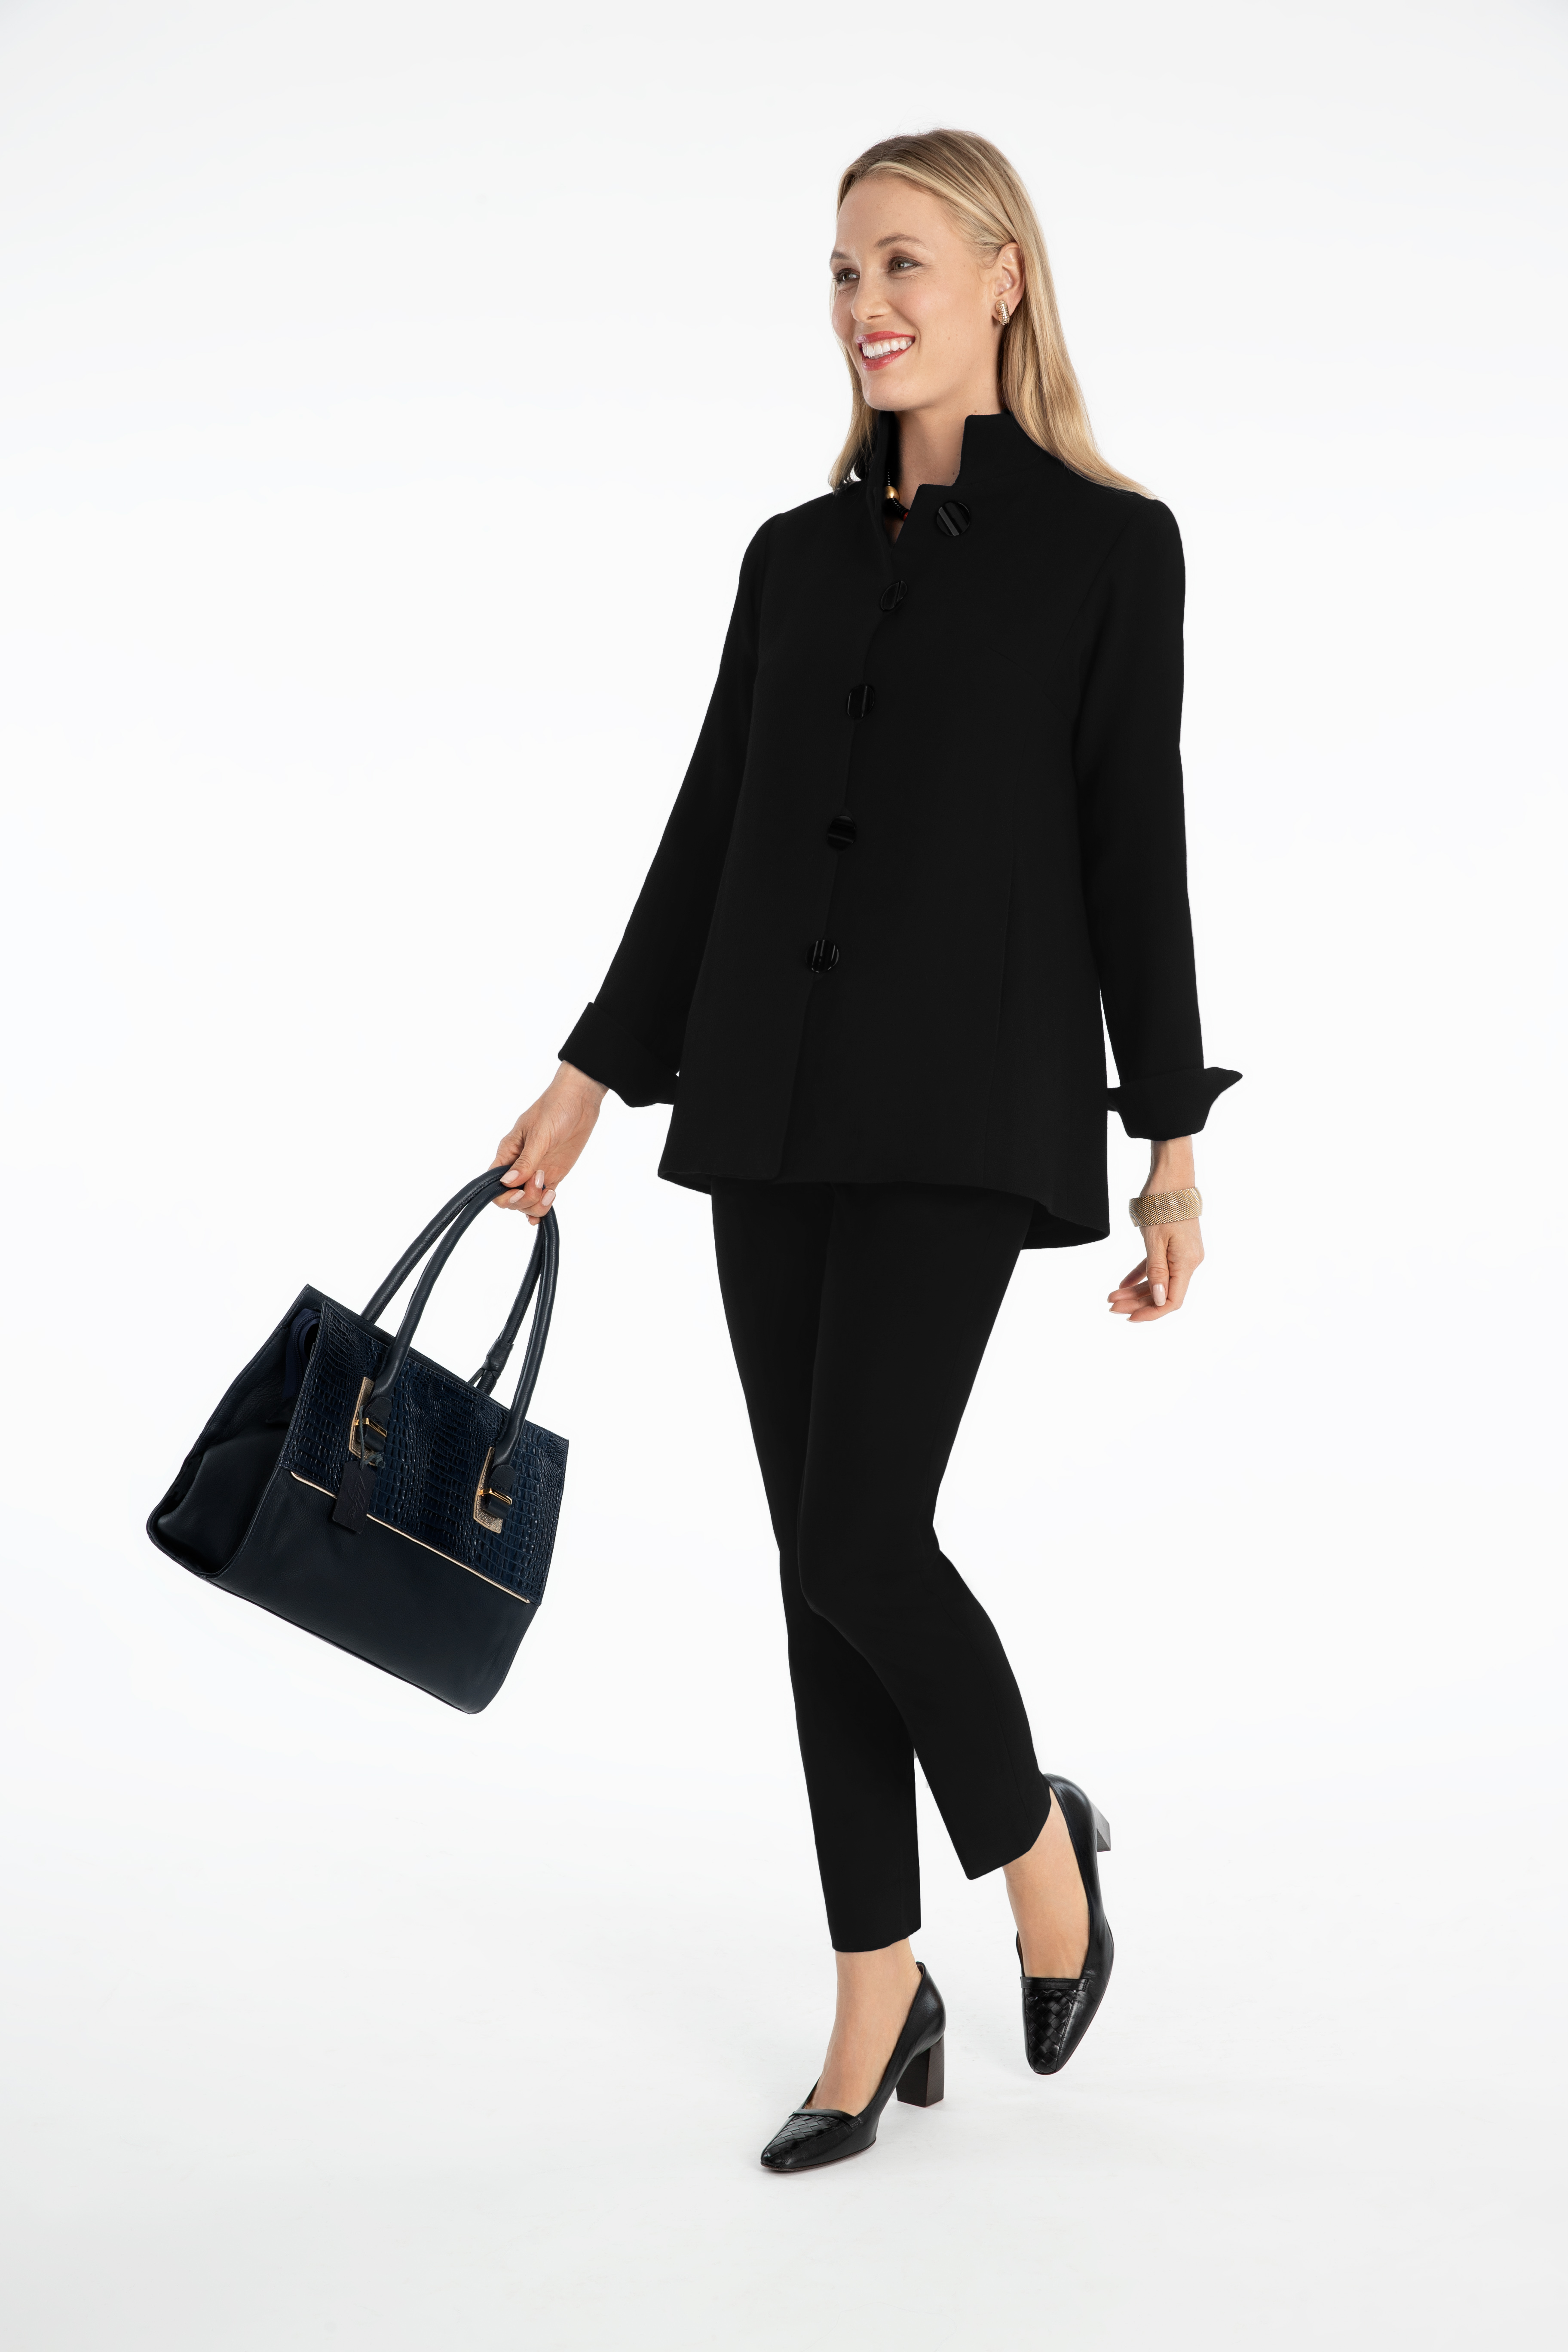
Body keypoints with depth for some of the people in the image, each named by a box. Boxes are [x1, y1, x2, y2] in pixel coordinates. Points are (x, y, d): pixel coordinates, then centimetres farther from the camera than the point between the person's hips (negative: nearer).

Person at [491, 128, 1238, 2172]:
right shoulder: (796, 554, 14)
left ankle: (1040, 1838, 17)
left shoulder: (1107, 545, 0)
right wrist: (589, 1077, 12)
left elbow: (1136, 853, -4)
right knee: (824, 1559, 6)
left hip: (963, 1104, -5)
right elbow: (710, 828, 15)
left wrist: (1174, 1150, -8)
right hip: (769, 1100, 6)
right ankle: (886, 2006, 17)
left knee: (860, 1537, -13)